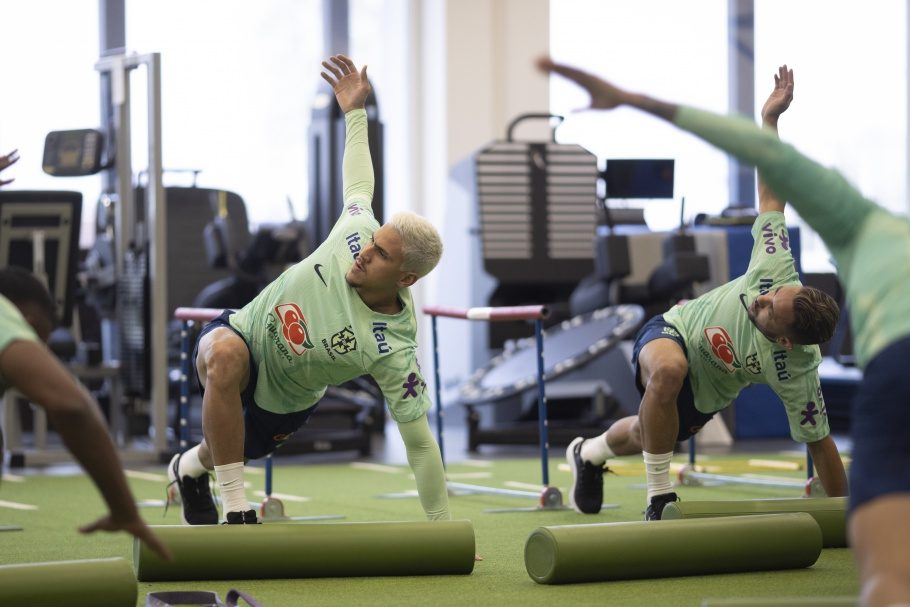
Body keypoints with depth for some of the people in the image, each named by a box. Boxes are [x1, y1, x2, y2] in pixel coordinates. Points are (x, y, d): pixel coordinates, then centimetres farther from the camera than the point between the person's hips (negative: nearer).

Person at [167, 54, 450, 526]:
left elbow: (419, 442, -27)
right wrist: (355, 110, 11)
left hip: (277, 406, -1)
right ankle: (234, 509, -23)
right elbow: (358, 184, 4)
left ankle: (192, 467, 58)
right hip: (240, 331, 1)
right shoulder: (356, 231, -22)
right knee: (225, 355, -34)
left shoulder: (394, 350, -32)